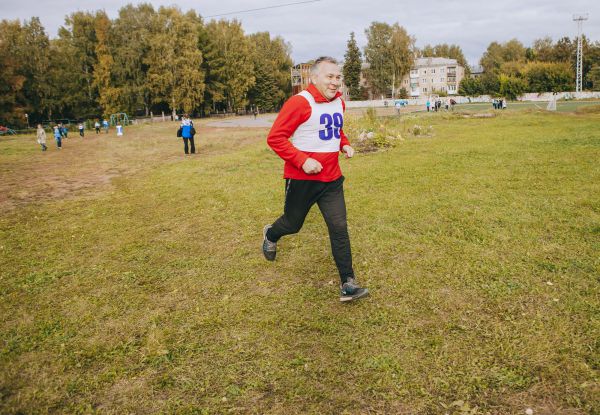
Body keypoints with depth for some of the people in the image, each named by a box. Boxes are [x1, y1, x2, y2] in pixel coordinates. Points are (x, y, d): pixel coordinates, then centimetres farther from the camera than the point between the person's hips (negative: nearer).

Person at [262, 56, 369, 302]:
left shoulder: (339, 102, 8)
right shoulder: (300, 103, -17)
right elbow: (275, 138, -18)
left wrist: (344, 144, 5)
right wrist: (302, 160, -25)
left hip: (332, 178, 5)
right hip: (302, 179, -5)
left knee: (339, 228, -2)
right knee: (293, 224, 15)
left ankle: (348, 284, 3)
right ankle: (270, 235, 51)